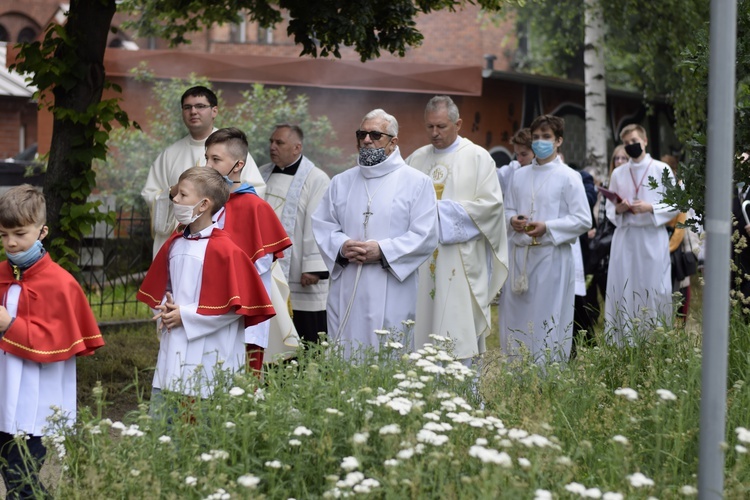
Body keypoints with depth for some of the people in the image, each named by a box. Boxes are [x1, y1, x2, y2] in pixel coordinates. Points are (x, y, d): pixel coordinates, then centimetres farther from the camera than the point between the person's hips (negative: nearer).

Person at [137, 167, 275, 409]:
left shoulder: (225, 250, -12)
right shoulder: (173, 245, 10)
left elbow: (234, 305, -14)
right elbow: (159, 290, 22)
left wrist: (185, 315, -12)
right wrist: (165, 310, 0)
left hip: (209, 359, -7)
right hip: (172, 355, 7)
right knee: (159, 418, 7)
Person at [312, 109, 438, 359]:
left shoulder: (417, 182, 2)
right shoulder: (341, 182, 15)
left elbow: (425, 236, -5)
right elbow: (322, 225, 13)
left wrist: (383, 250, -15)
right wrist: (341, 245, -8)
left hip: (391, 296, -4)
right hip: (346, 295, 4)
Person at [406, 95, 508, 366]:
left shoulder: (477, 157, 2)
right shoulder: (416, 159, 14)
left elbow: (491, 202, -6)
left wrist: (442, 209, -11)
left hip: (461, 260, -4)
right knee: (424, 321, 1)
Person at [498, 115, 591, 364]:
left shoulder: (569, 177, -2)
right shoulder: (520, 176, 13)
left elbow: (583, 220, -6)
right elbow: (509, 210, 19)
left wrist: (547, 227, -17)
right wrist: (513, 220, -5)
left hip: (552, 256, -5)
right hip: (520, 254, 5)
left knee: (548, 322, -3)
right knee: (516, 315, 6)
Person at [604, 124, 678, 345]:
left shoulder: (662, 169, 1)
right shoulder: (618, 173, 10)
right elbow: (609, 210, 14)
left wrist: (650, 208, -15)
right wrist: (618, 210, -8)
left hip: (653, 238, -3)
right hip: (625, 238, 3)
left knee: (654, 291, -3)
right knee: (623, 291, 1)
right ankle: (622, 345, 6)